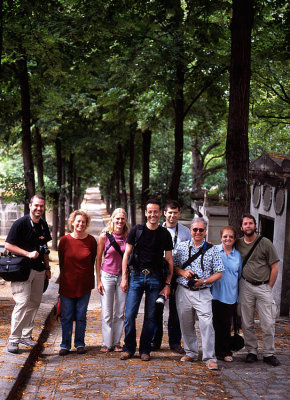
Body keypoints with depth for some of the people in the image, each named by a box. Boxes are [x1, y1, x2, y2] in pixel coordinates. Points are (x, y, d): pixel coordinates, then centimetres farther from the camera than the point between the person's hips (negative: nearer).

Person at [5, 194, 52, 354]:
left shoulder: (43, 225, 11)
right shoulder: (20, 223, -9)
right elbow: (8, 245, -11)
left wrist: (47, 268, 17)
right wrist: (28, 254, -17)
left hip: (39, 270, 7)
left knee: (35, 303, 9)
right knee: (22, 302, -12)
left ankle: (26, 335, 20)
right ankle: (13, 339, -5)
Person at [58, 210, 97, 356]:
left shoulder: (91, 241, -1)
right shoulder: (65, 240, -1)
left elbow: (92, 262, 7)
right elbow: (61, 261, 9)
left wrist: (90, 281, 9)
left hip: (84, 285, 0)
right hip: (67, 284, 0)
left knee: (81, 316, 7)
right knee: (66, 316, 3)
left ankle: (80, 344, 19)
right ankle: (65, 345, 13)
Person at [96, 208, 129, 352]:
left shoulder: (128, 237, 1)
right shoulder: (104, 236, -5)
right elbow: (98, 259, 0)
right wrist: (98, 280, -3)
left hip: (123, 277, 2)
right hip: (107, 275, -2)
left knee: (120, 312, 6)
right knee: (107, 313, 0)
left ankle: (116, 343, 15)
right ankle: (107, 343, 9)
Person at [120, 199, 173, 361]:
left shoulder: (165, 234, 5)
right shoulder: (136, 231, 4)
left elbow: (169, 260, 6)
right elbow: (127, 254, 6)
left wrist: (168, 284, 0)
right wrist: (124, 278, 0)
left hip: (155, 278, 0)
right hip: (137, 275, 0)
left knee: (150, 316, 4)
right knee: (130, 315, -4)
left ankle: (145, 350, 16)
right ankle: (129, 348, 12)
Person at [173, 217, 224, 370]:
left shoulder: (212, 250, 2)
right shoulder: (181, 247, 7)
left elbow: (218, 273, 2)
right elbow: (173, 266, 11)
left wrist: (204, 281, -13)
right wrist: (183, 272, -9)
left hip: (203, 293, -2)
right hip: (183, 291, 3)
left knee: (206, 324, -11)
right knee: (186, 324, 9)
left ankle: (210, 358, -6)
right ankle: (191, 352, 25)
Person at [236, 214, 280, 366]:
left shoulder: (265, 243, -2)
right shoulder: (238, 244, 5)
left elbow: (275, 267, 0)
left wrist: (269, 288, -1)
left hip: (264, 287, -2)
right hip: (246, 286, 2)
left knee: (268, 323, -3)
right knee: (247, 323, 6)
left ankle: (269, 354, 7)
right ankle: (251, 351, 17)